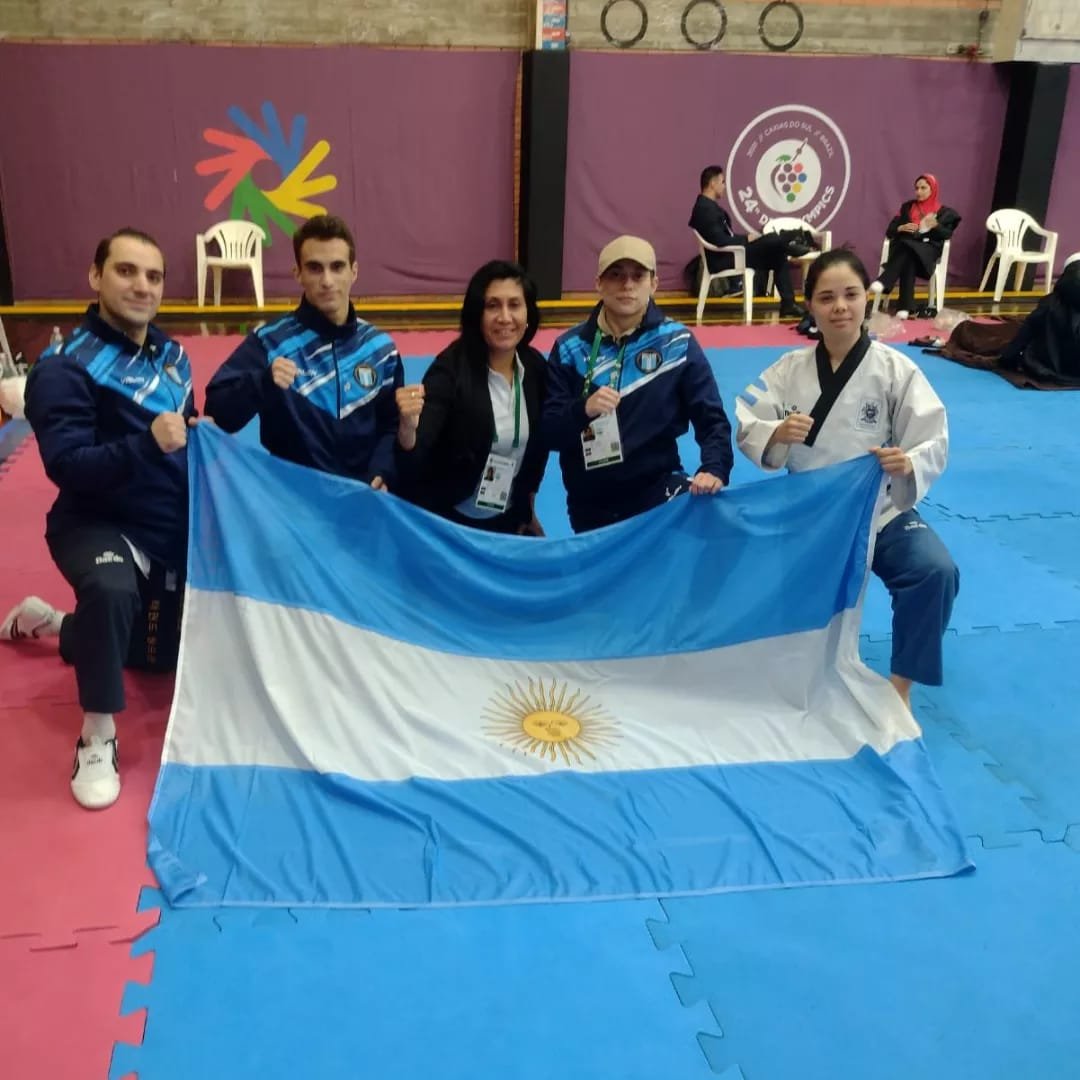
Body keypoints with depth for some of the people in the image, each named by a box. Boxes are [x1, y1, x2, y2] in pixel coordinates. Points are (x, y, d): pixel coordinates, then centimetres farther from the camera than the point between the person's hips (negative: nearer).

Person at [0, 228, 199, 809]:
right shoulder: (64, 368, -17)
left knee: (167, 653, 19)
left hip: (172, 527, 7)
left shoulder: (170, 356, 4)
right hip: (97, 524, -7)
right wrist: (148, 445, -41)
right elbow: (66, 465, -27)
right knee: (111, 591, -42)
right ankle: (97, 738, -20)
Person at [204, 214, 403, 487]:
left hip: (364, 492, 2)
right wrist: (262, 383, -26)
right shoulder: (270, 341, -4)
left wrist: (381, 475, -5)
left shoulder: (379, 347, 5)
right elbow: (217, 414, -10)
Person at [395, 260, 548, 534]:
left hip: (509, 521, 5)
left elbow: (539, 444, 7)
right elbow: (413, 458, -29)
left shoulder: (537, 367, -7)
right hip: (446, 522, -5)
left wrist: (527, 506, 12)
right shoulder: (450, 369, -21)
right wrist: (408, 427, -49)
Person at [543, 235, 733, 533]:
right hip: (590, 502, 2)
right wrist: (583, 409, -22)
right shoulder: (571, 348, 1)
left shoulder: (677, 343, 0)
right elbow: (547, 432, -3)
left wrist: (714, 469, -17)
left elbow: (711, 418, 1)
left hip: (659, 488, -1)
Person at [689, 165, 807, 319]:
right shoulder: (706, 208, -19)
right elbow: (720, 241, -27)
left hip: (729, 255, 10)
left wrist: (745, 238, 2)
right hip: (722, 260, -10)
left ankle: (788, 305, 4)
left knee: (778, 257, 5)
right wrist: (747, 238, -14)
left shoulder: (708, 206, 14)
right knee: (770, 241, -14)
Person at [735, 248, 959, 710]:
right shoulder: (790, 369, -4)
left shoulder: (894, 369, -10)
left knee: (935, 571, -26)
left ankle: (900, 685, -6)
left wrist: (909, 463, -33)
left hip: (880, 509, -2)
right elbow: (745, 427, -4)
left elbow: (934, 440, -10)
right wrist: (775, 435, -26)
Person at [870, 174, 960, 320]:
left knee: (909, 252, -36)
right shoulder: (907, 207, 21)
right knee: (908, 259, -35)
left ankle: (883, 282, -51)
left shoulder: (943, 211, 16)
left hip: (928, 249, -1)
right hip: (904, 247, 1)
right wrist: (902, 228, -6)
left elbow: (946, 235, 3)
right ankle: (905, 306, -45)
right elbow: (889, 231, 15)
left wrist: (935, 225, -16)